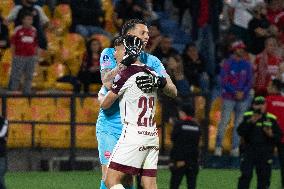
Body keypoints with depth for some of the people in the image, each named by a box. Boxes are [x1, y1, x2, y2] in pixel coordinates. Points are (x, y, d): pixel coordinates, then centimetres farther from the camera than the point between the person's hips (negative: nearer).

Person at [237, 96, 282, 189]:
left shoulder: (271, 119, 6)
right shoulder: (247, 117, 4)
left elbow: (279, 136, 7)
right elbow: (240, 132, -8)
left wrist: (271, 135, -15)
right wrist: (250, 122, -18)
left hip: (265, 152, 1)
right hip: (249, 149, -1)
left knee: (264, 177, 4)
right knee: (245, 175, -6)